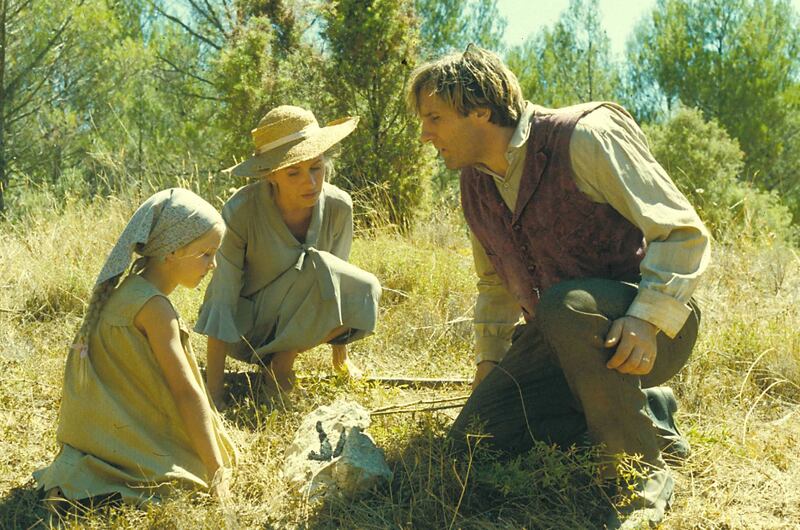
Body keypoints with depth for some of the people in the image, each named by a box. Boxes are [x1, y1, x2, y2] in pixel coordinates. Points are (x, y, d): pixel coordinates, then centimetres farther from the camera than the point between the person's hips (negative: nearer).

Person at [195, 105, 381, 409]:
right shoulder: (241, 212, -26)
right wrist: (214, 390, -24)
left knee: (365, 293, -23)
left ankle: (284, 357, -5)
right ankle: (276, 361, -9)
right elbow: (223, 299, -23)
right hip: (248, 326, -5)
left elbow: (337, 277, 0)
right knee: (313, 267, -31)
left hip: (300, 321, 5)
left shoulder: (338, 207, -14)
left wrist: (340, 354, 4)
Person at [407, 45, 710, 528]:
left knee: (564, 307, -39)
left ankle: (645, 474, -20)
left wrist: (648, 319, -32)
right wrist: (490, 358, 23)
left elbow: (684, 232, -20)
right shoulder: (476, 184, 7)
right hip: (563, 339, 8)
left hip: (645, 332, -7)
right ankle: (647, 410, 5)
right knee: (472, 441, -5)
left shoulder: (583, 137, -17)